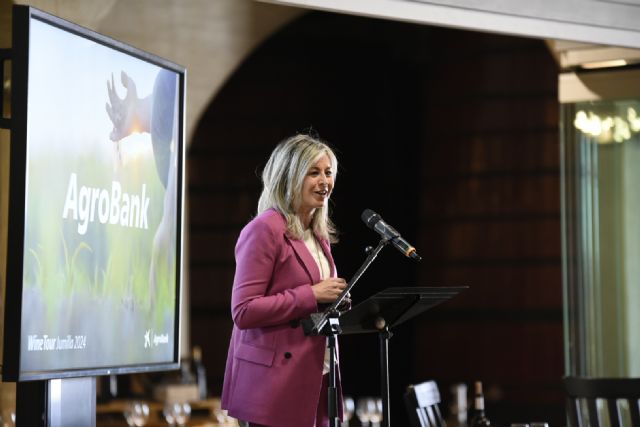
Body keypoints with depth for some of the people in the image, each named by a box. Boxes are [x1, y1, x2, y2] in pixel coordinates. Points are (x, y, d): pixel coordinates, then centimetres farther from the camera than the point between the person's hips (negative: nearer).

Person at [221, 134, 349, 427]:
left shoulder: (319, 235, 16)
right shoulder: (265, 229, -10)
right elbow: (243, 311, -17)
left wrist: (335, 301, 3)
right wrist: (311, 295, -18)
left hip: (315, 379, 8)